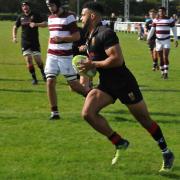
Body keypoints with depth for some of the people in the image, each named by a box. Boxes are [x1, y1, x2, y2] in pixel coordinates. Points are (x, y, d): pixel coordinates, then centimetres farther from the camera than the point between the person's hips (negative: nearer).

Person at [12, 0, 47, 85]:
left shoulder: (35, 15, -2)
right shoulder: (21, 17, 7)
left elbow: (44, 24, -9)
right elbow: (15, 27, 18)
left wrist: (36, 24, -25)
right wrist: (14, 37, 3)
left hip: (35, 42, -2)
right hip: (25, 42, 2)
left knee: (38, 60, -3)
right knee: (28, 60, -5)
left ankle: (43, 73, 25)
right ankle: (34, 78, 6)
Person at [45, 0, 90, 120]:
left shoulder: (69, 17, -8)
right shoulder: (50, 18, 13)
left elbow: (77, 36, -12)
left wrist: (62, 39, -24)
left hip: (66, 56, -5)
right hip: (52, 56, 5)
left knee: (73, 84, -2)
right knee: (50, 82, -7)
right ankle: (54, 112, -1)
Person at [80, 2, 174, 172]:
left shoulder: (105, 33, -18)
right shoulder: (90, 36, 11)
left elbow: (117, 59, -28)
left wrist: (93, 65, -22)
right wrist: (86, 68, 7)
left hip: (124, 83, -8)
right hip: (106, 84, 8)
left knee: (145, 120, 3)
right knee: (87, 113, -12)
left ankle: (166, 153, 19)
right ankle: (120, 143, 1)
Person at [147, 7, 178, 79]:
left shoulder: (170, 20, -4)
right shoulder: (155, 20, 3)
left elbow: (174, 29, 3)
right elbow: (152, 30, 6)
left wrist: (176, 40, 2)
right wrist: (148, 38, -3)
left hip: (166, 41, -3)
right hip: (158, 41, 3)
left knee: (165, 57, -14)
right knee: (161, 58, 6)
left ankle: (166, 73, -12)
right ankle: (162, 73, 17)